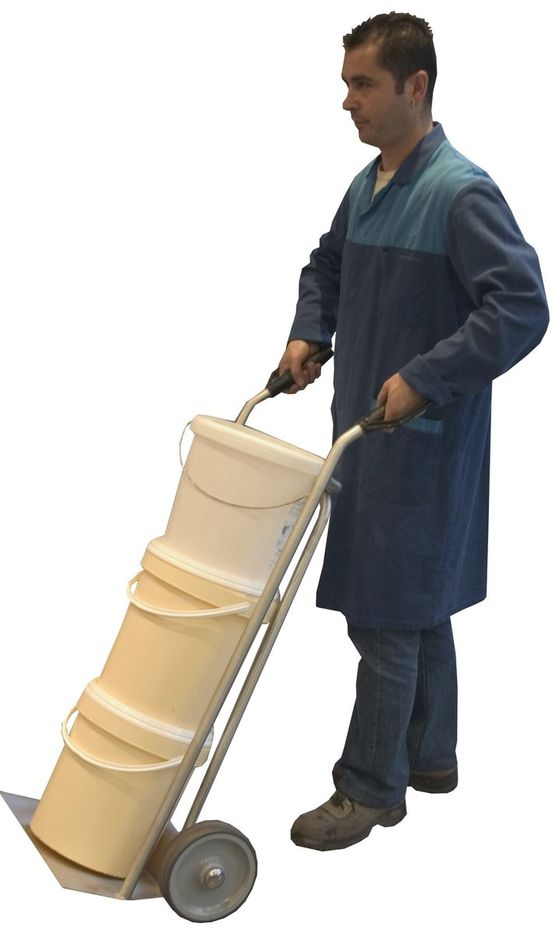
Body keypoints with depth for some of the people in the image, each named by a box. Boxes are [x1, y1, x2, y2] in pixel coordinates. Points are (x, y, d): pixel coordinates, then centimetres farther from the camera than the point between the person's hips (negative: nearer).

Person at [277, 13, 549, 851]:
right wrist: (308, 335, 9)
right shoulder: (368, 185, 9)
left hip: (422, 439, -8)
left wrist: (423, 379, -23)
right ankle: (429, 756, 32)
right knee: (418, 605, 17)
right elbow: (327, 268, 26)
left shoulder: (461, 192, -17)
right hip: (369, 429, 8)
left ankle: (371, 789, 11)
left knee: (387, 616, -2)